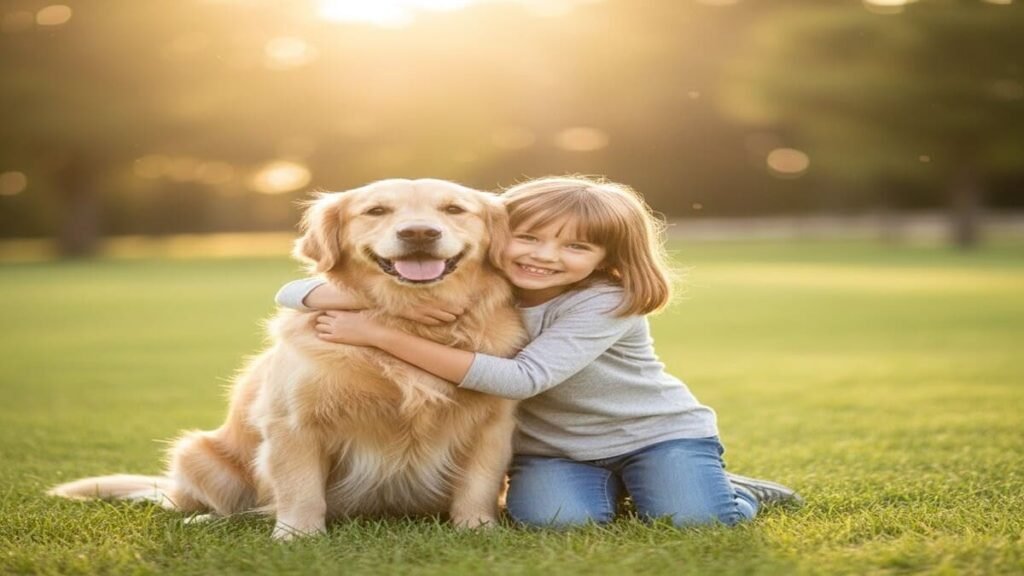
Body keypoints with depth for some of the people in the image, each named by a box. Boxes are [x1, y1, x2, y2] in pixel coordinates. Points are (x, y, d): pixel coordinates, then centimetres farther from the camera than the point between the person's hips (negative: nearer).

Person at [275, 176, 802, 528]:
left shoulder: (607, 301, -26)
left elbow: (522, 379, -39)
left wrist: (382, 336, -41)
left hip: (655, 432, -3)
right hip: (549, 447, 3)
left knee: (693, 519, -27)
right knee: (559, 518, -27)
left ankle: (735, 492, 10)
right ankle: (610, 489, 10)